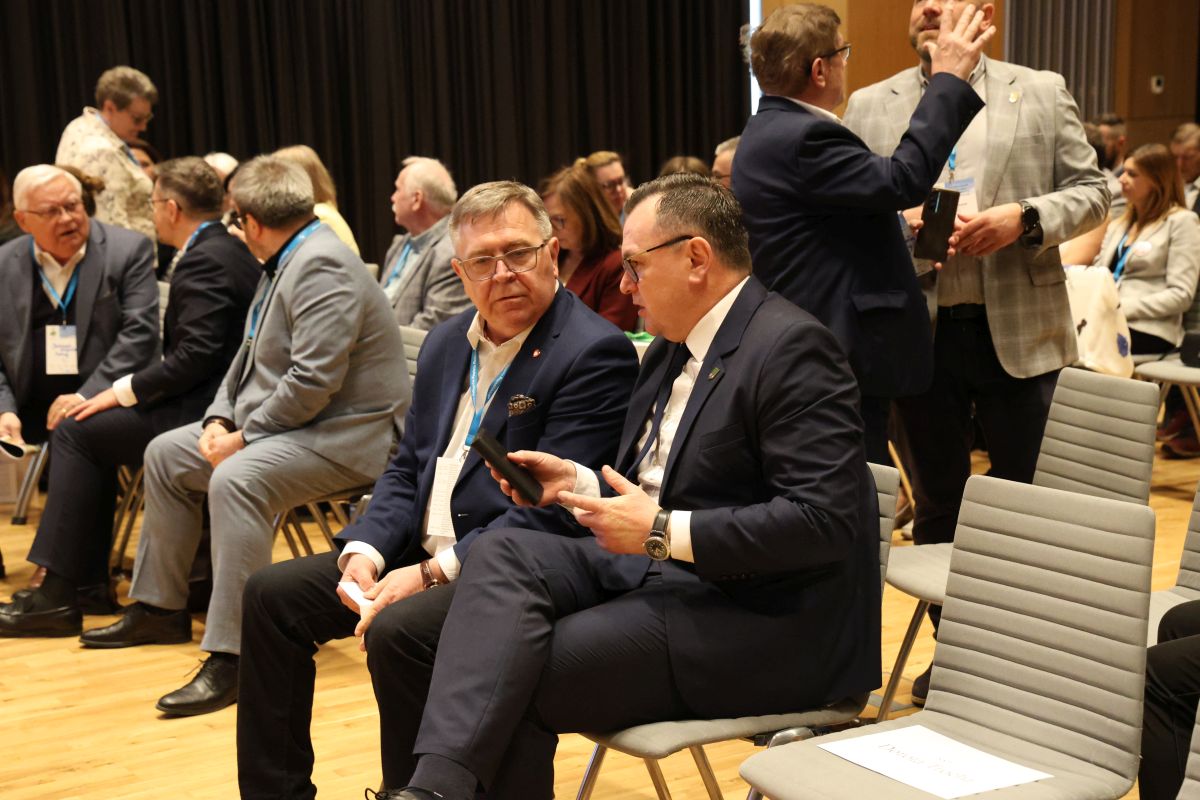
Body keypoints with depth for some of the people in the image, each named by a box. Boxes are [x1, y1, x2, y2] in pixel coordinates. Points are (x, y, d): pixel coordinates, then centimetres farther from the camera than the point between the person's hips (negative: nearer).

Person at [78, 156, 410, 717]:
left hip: (346, 434, -12)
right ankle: (161, 609, 26)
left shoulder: (321, 267, -19)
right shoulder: (285, 264, 15)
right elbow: (251, 357, 19)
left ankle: (231, 659, -33)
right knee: (166, 453, 16)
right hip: (285, 424, 12)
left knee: (236, 478, -36)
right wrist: (220, 418, 2)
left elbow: (314, 380, -27)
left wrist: (244, 436, -18)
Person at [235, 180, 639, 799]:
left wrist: (434, 572, -21)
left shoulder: (595, 353, -14)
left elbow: (548, 509, -20)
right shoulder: (447, 343, 12)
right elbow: (407, 470, 15)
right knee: (271, 595, 4)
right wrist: (365, 550, -4)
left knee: (397, 630, -32)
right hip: (420, 552, 9)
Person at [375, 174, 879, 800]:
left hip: (751, 616, -8)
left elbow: (824, 520, -23)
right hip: (652, 563, 9)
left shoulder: (790, 348, -15)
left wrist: (661, 532, -21)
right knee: (503, 553, -17)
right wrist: (576, 481, 5)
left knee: (513, 680, -22)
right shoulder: (673, 346, 14)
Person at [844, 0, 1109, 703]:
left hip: (1018, 331, -1)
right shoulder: (870, 106, 9)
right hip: (918, 334, 2)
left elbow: (1091, 192, 4)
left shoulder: (1042, 92, 6)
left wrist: (1023, 218, -13)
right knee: (937, 503, 12)